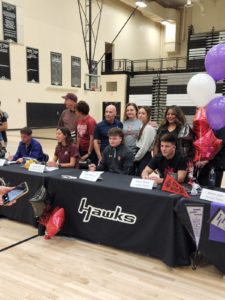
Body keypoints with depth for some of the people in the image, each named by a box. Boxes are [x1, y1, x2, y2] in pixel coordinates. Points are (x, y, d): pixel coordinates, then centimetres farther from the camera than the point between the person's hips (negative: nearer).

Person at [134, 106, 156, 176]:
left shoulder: (149, 128, -14)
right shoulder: (142, 127, 14)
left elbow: (145, 147, -17)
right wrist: (136, 157, 6)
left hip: (145, 157, -8)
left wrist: (135, 158, -7)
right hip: (140, 157, 8)